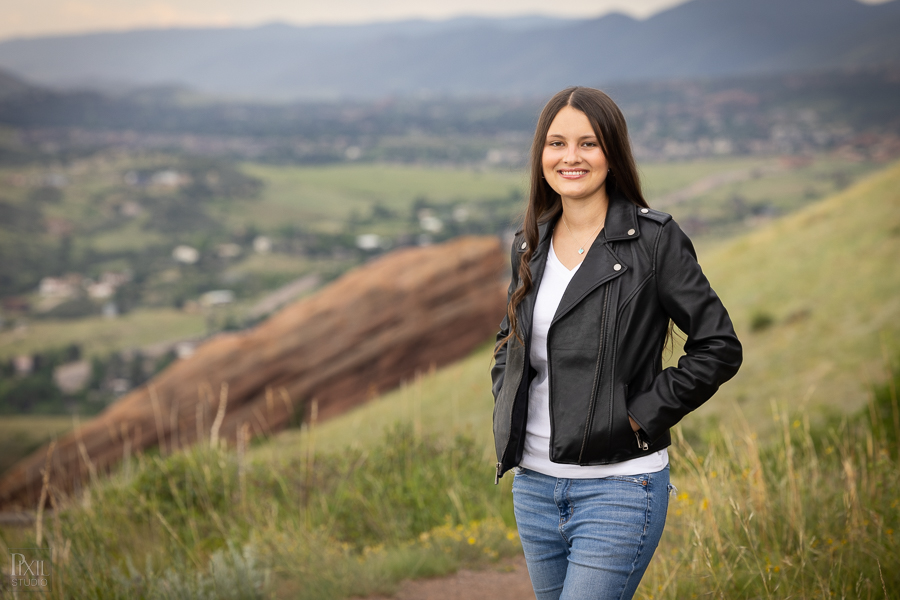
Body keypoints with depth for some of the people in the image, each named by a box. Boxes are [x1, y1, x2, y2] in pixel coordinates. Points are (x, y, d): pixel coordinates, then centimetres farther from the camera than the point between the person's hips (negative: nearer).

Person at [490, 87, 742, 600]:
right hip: (534, 485, 6)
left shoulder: (653, 239, -8)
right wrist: (507, 418, 9)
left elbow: (720, 347, -7)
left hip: (619, 486, -6)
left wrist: (642, 417, -12)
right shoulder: (530, 246, 9)